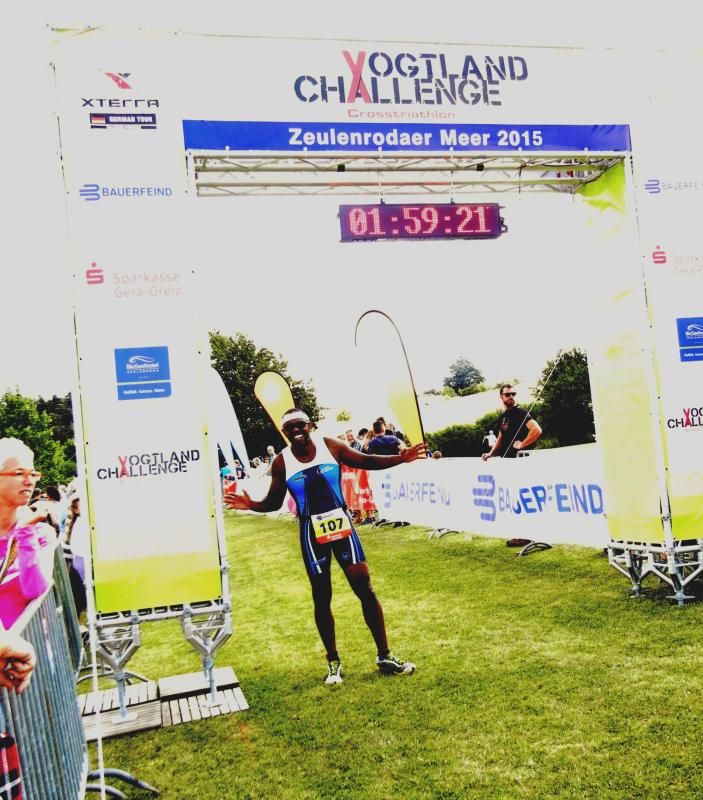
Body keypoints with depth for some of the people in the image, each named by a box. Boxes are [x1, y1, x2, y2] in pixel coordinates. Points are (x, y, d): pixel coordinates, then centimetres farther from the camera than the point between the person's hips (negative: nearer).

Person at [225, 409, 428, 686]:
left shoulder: (330, 446, -4)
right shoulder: (282, 462, -4)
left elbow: (368, 461, 3)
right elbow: (274, 502, 3)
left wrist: (400, 458, -11)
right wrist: (251, 505, -17)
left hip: (341, 524, 0)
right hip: (312, 533, 0)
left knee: (365, 589, 0)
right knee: (322, 598, 6)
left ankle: (385, 657, 13)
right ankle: (333, 662, 23)